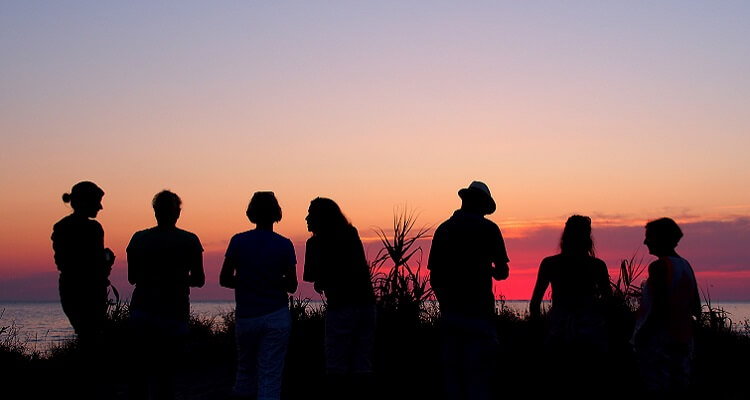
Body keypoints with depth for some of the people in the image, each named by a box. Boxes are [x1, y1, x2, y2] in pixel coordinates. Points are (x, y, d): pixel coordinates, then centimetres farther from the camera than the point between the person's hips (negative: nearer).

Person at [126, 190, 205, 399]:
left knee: (140, 370, 11)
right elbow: (199, 280, -1)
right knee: (165, 374, 4)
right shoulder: (189, 241, -6)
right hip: (173, 314, -2)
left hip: (141, 310, 2)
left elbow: (132, 278, 7)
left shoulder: (139, 239, 1)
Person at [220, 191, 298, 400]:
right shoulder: (284, 245, -4)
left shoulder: (238, 241, -3)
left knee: (245, 369, 17)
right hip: (276, 317, -1)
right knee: (271, 374, 2)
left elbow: (224, 279, -3)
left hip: (246, 317, 1)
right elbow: (291, 286, -3)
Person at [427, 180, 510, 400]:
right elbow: (502, 271, -2)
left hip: (449, 313, 4)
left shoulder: (443, 229, 9)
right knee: (479, 376, -2)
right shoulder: (488, 228, -4)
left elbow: (434, 278, 10)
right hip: (478, 312, -4)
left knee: (452, 375, 9)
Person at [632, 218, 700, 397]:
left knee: (659, 390, -6)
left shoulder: (659, 266, -14)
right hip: (682, 339, 9)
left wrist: (642, 335, -13)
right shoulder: (685, 265, 11)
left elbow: (658, 308, -20)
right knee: (680, 388, 12)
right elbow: (696, 308, 14)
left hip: (660, 340, -8)